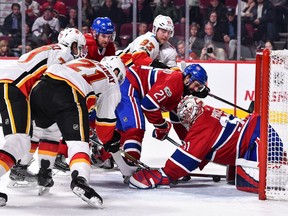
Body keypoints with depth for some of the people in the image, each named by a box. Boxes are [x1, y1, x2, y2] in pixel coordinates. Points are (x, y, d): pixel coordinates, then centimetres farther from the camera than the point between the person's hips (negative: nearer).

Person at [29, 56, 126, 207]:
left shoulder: (85, 62, 39)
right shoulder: (111, 83, 23)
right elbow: (106, 119, 20)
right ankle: (80, 180, -33)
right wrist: (109, 142, 38)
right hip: (68, 94, -6)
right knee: (78, 139, -8)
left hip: (40, 87, 6)